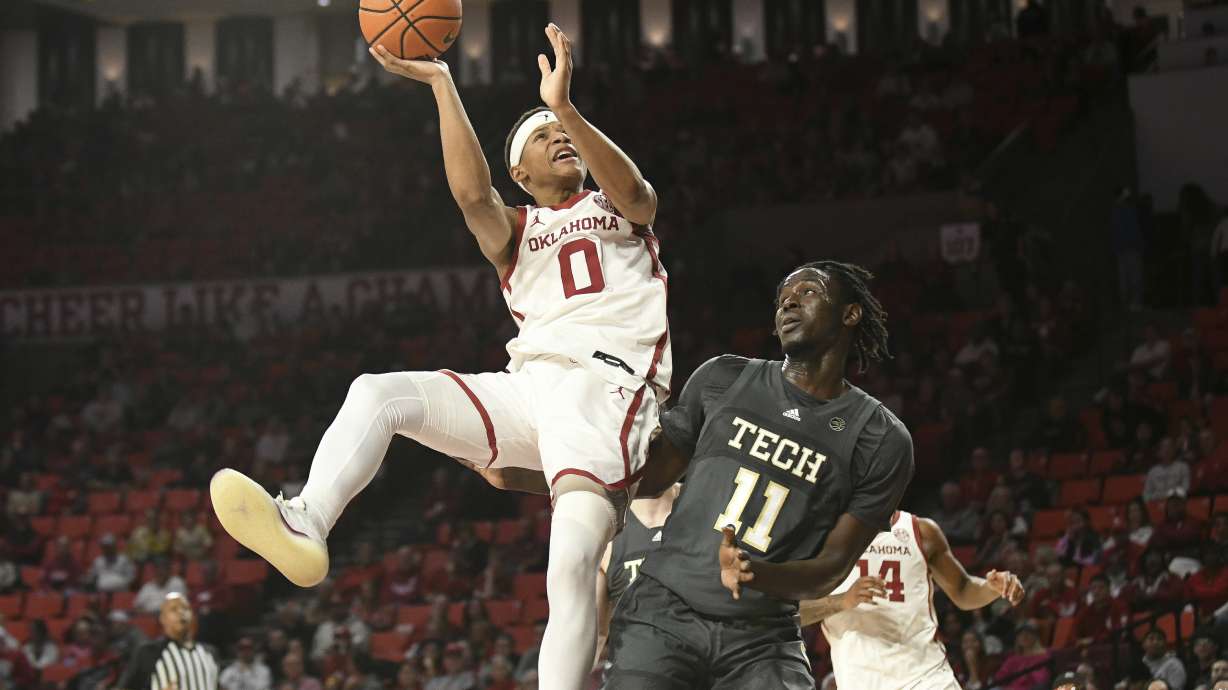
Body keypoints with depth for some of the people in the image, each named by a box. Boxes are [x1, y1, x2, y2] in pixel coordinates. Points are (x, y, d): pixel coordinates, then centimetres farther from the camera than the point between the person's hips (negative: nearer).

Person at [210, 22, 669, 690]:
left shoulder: (617, 208, 19)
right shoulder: (514, 233, 23)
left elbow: (634, 193, -8)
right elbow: (472, 194, -1)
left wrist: (566, 108, -24)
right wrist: (441, 83, -8)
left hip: (605, 385, -4)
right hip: (525, 386, 4)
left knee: (572, 566, -26)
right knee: (376, 394, -13)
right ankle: (302, 525, -33)